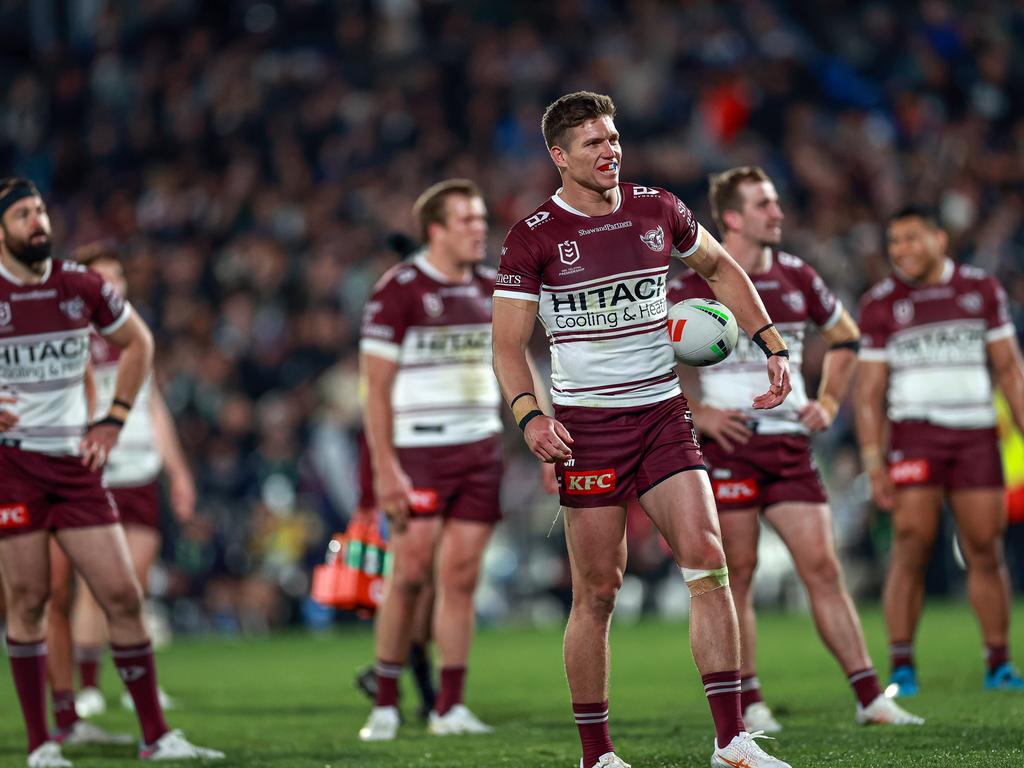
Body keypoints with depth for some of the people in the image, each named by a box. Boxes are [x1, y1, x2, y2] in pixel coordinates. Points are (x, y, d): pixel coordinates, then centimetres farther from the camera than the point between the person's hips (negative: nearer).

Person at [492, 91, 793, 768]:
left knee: (708, 563, -9)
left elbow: (720, 268, 24)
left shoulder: (658, 210, 7)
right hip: (588, 426, -3)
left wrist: (773, 346, 16)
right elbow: (509, 344, -4)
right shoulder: (534, 237, -4)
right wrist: (530, 416, -21)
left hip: (664, 414, 3)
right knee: (598, 592, -2)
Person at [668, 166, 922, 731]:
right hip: (728, 446, -4)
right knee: (737, 574, -1)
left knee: (823, 568, -1)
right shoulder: (695, 288, -5)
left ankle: (870, 699, -1)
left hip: (790, 445, 4)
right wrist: (695, 413, -10)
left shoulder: (797, 278, 9)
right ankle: (748, 703, 7)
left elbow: (845, 337, 26)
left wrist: (828, 402, 13)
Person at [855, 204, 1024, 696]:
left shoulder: (981, 290, 8)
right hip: (915, 432, -2)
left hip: (976, 433, 2)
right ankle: (901, 668, -6)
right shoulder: (881, 304, 3)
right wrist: (872, 461, -4)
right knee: (911, 548, -10)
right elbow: (869, 390, 3)